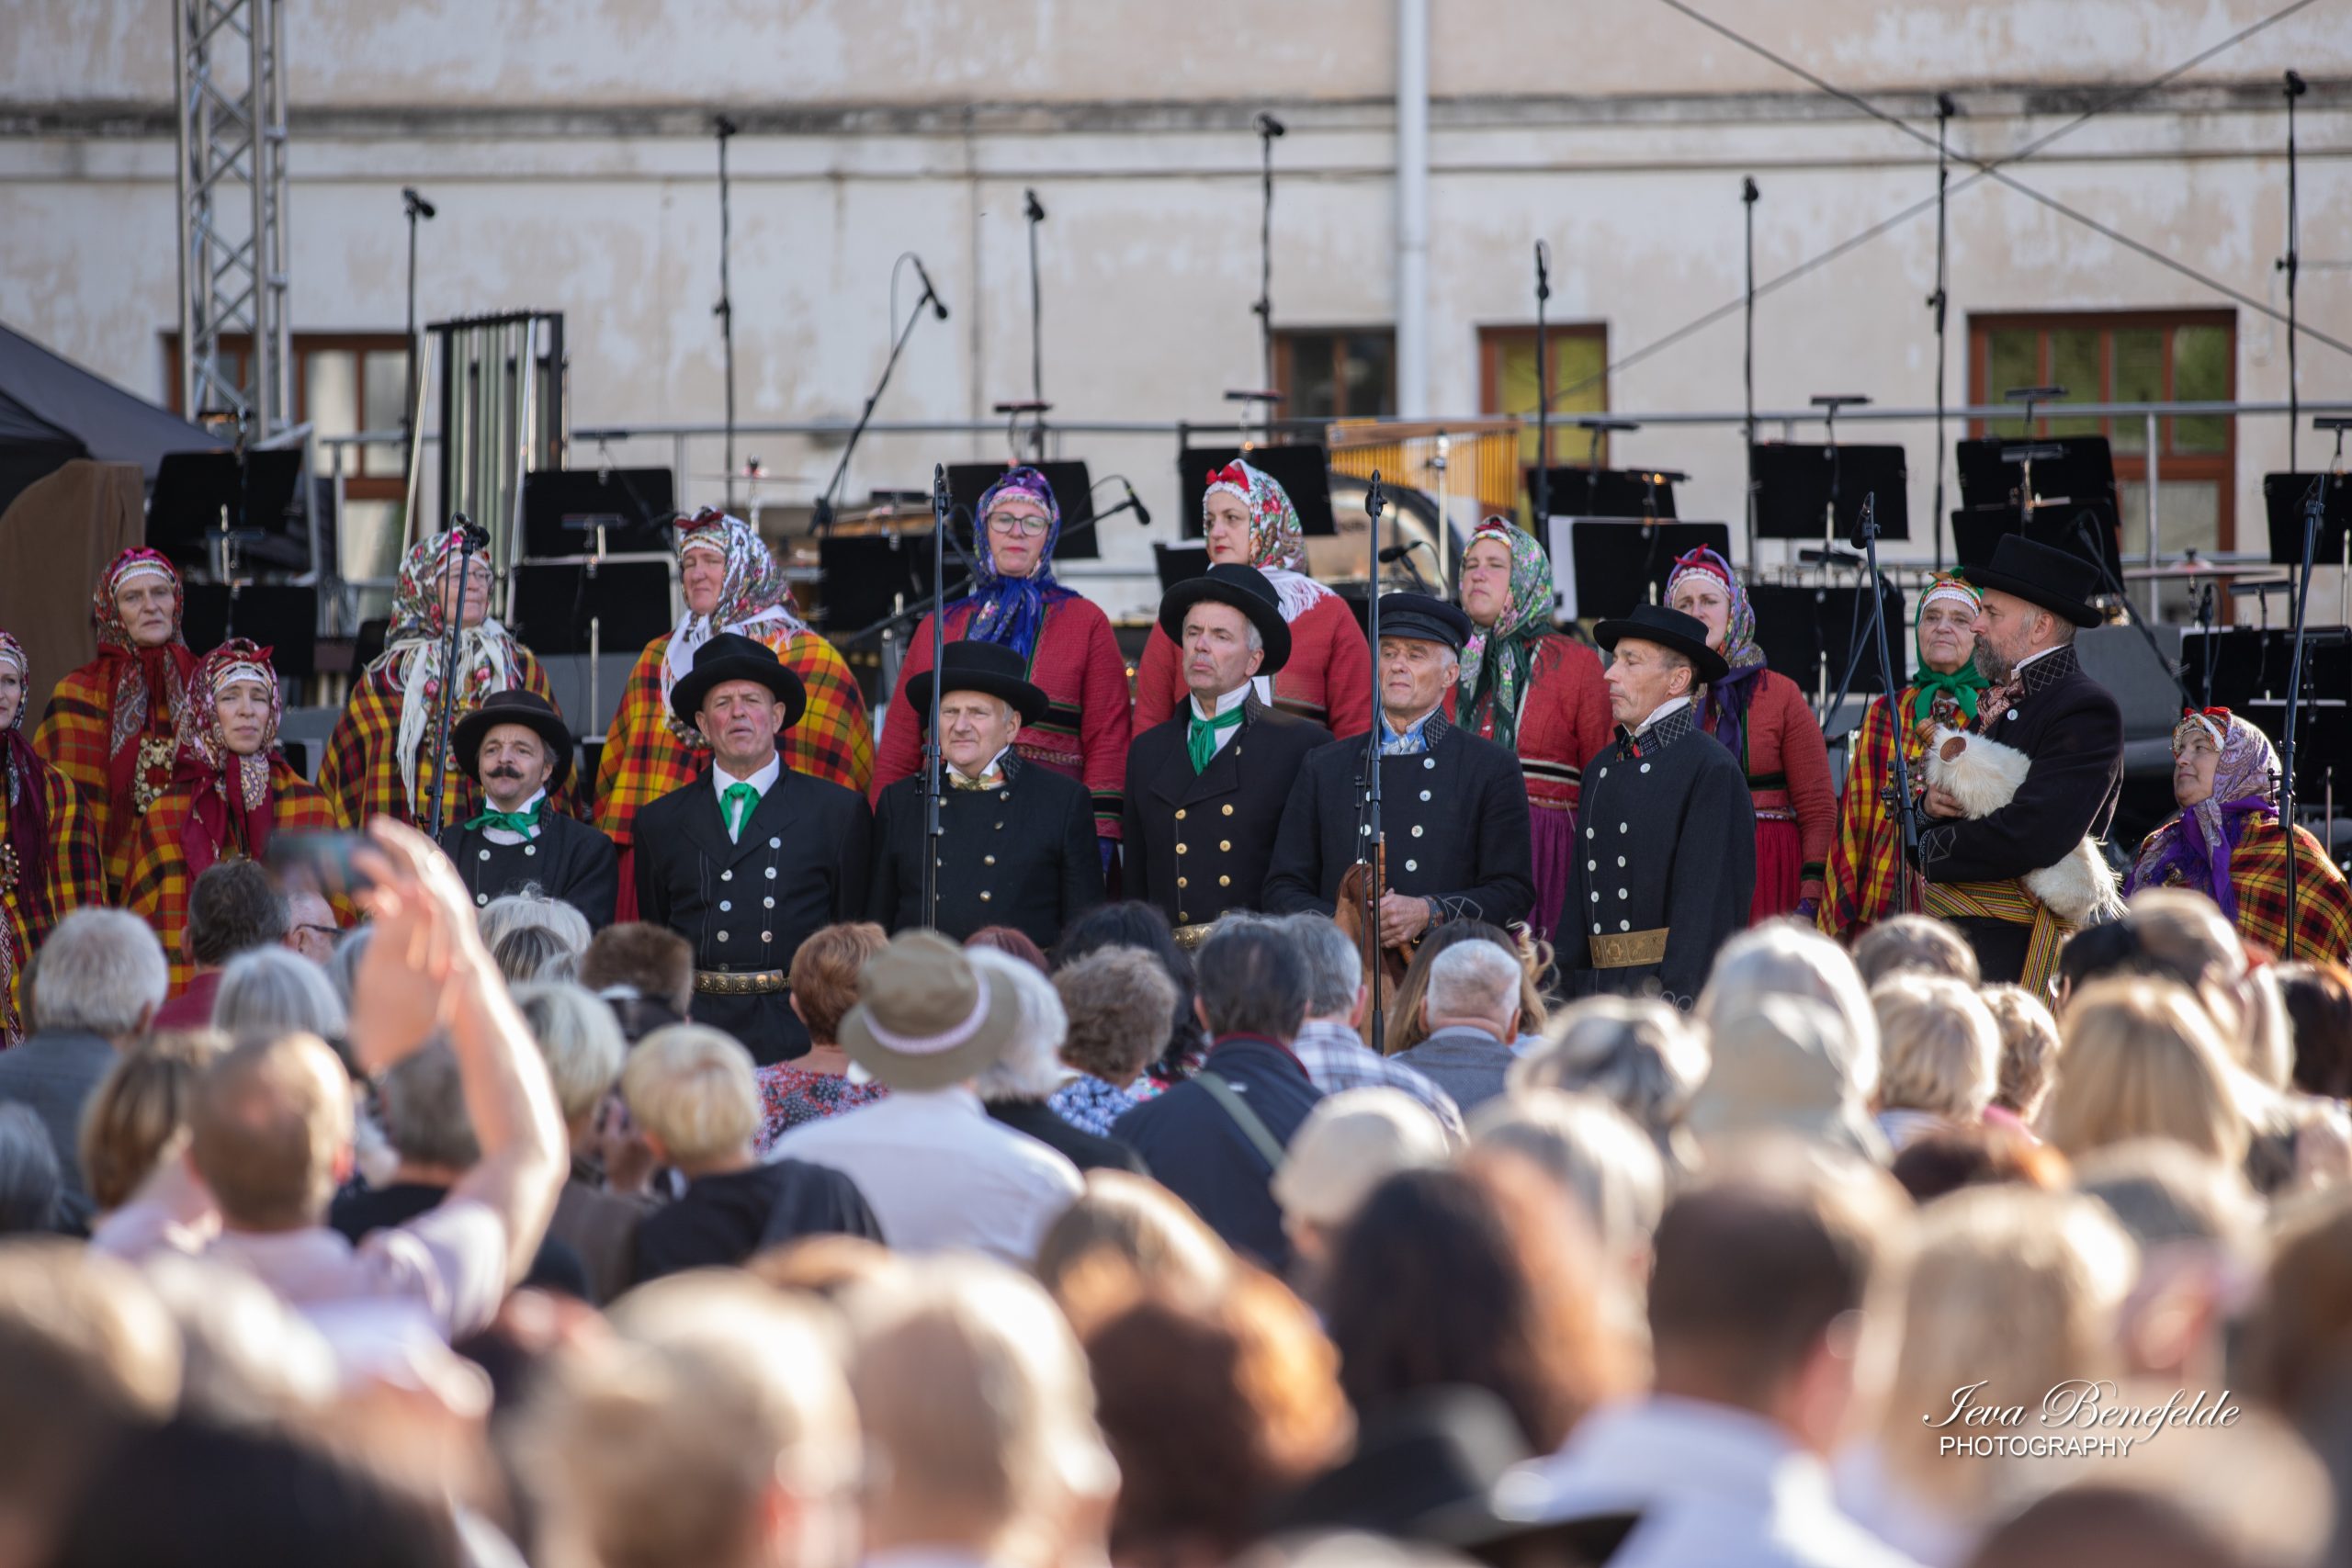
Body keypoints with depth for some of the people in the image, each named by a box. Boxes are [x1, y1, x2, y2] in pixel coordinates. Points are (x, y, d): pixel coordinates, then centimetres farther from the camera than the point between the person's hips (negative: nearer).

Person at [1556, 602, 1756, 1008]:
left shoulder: (1712, 771, -6)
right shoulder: (1601, 769, 18)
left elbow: (1709, 902, -12)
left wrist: (1678, 1002, -18)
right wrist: (1565, 988, 13)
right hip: (1598, 994, 7)